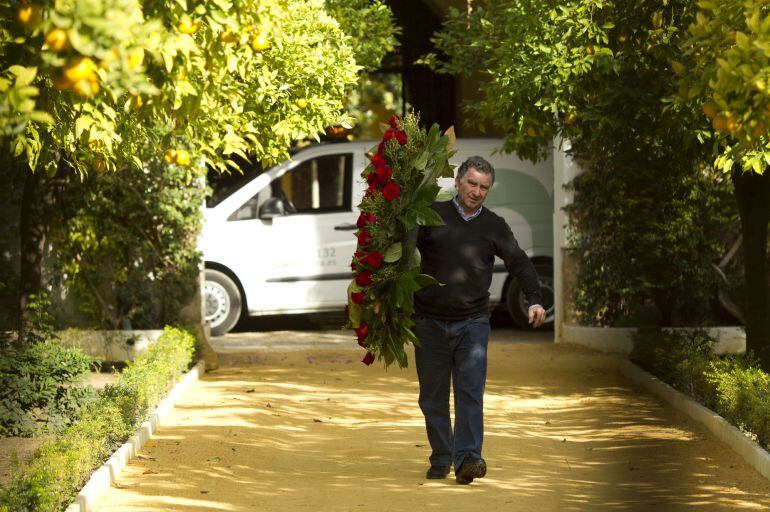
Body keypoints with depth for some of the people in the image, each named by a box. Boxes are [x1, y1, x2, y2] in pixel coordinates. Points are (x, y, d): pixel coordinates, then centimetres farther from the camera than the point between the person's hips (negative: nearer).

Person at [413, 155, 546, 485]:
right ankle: (440, 460, 16)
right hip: (430, 320, 0)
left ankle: (467, 459, -19)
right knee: (433, 396, 5)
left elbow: (520, 264, 15)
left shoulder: (494, 226, 8)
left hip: (472, 322, 0)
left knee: (470, 392, -13)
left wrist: (535, 300, 2)